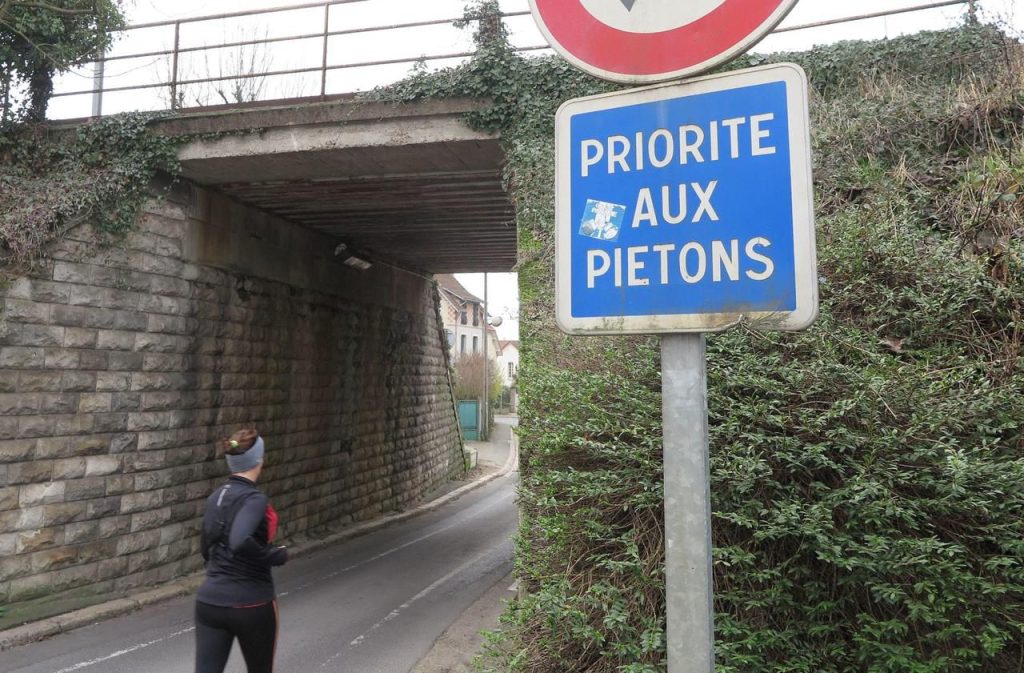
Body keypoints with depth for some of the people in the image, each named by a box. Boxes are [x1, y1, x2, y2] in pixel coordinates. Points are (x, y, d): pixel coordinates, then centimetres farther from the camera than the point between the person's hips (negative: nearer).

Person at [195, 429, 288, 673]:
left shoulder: (215, 497, 6)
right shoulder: (254, 499, -18)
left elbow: (206, 548, 15)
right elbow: (240, 542, -35)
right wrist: (275, 556, -19)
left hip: (209, 601, 6)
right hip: (251, 604, -6)